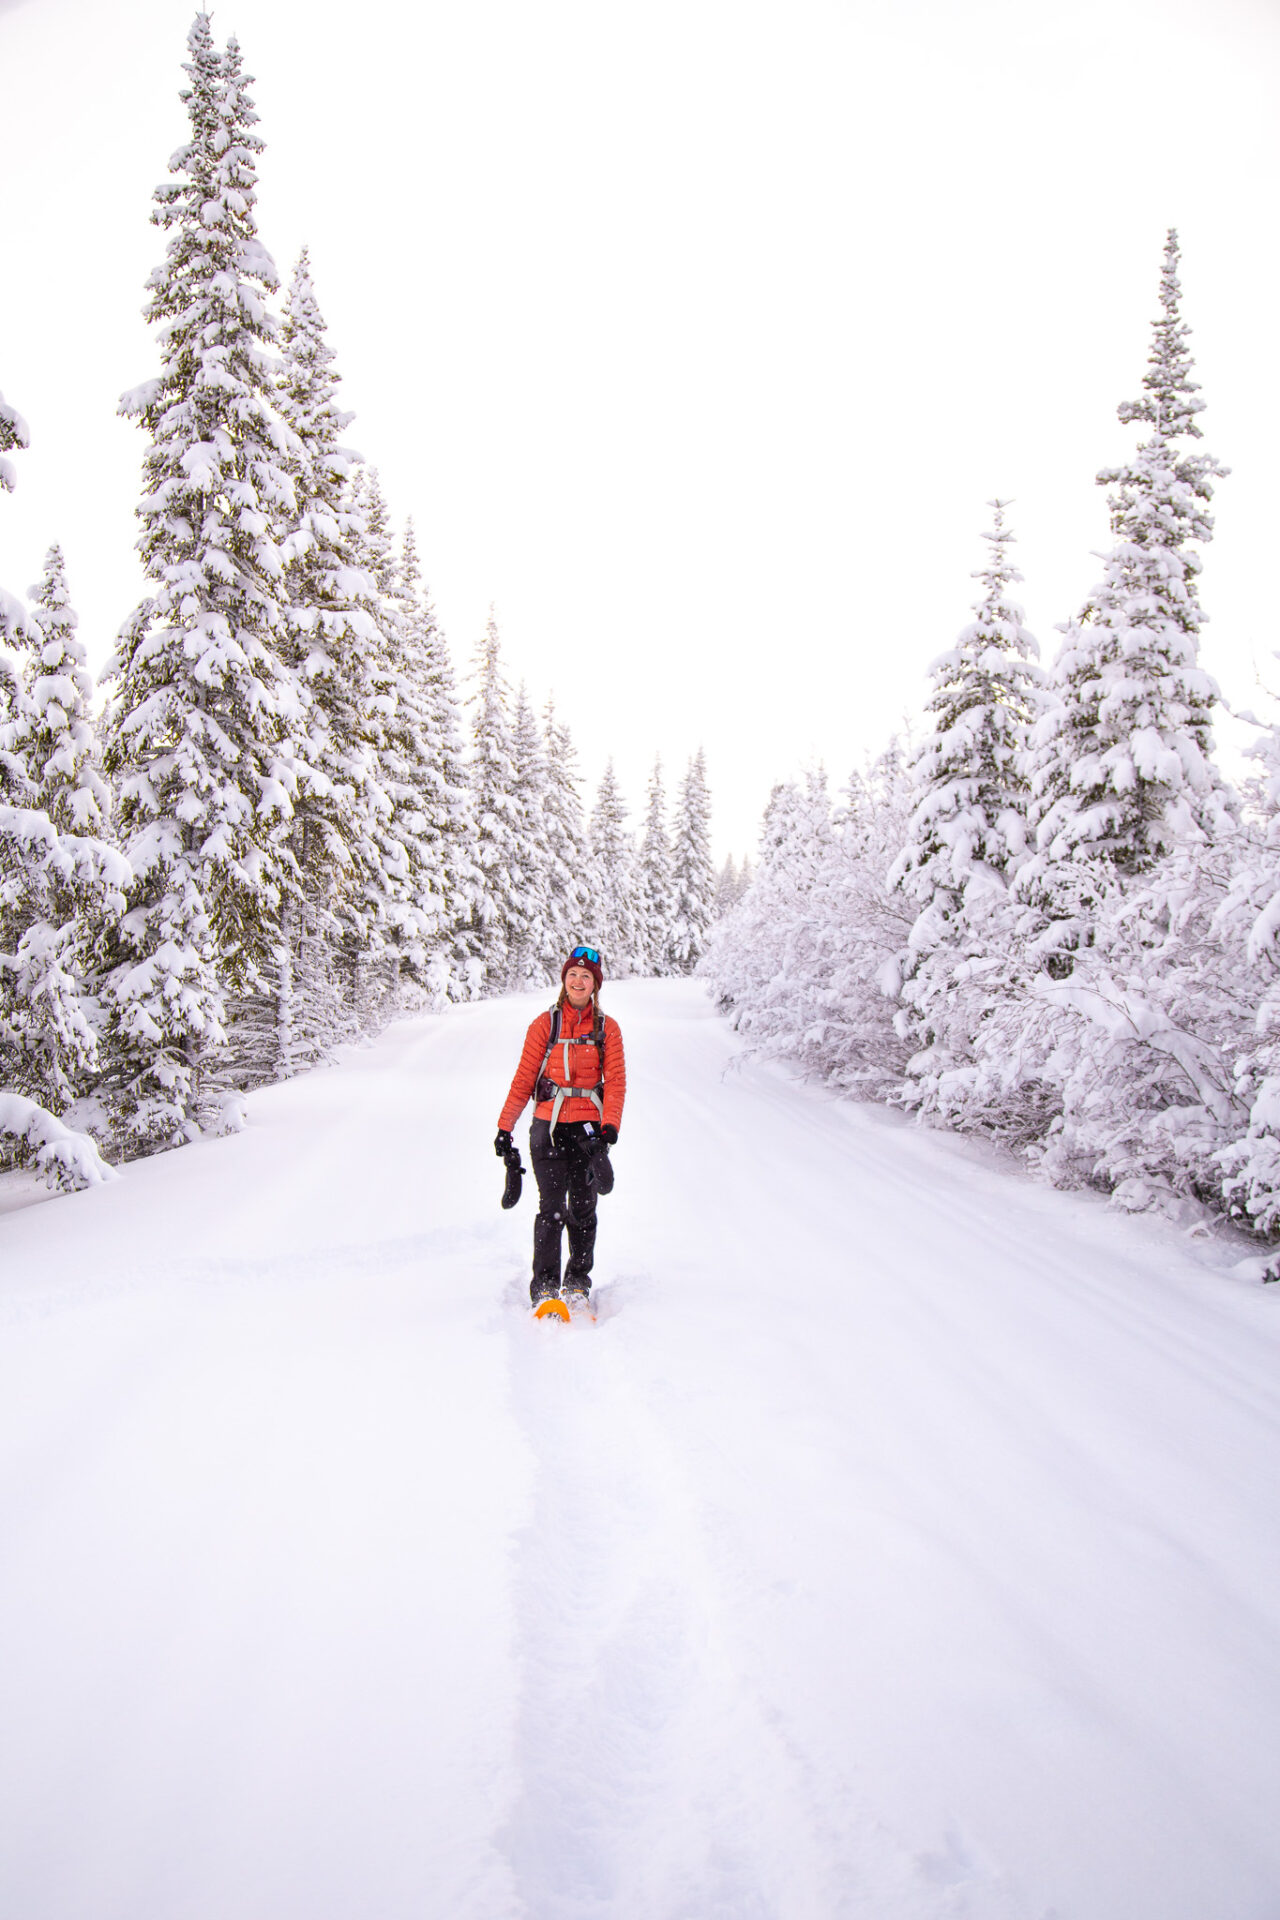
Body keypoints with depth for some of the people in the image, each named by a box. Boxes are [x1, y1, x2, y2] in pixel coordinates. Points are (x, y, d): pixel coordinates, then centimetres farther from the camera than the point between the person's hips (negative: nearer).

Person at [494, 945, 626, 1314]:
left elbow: (615, 1081, 1)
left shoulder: (607, 1028, 8)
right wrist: (505, 1127, 2)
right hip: (549, 1124, -1)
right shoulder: (545, 1023, 5)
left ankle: (578, 1283, 15)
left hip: (589, 1127, 1)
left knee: (583, 1208, 3)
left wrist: (610, 1126, -14)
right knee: (552, 1207, -8)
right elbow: (524, 1078, 6)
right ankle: (544, 1285, -1)